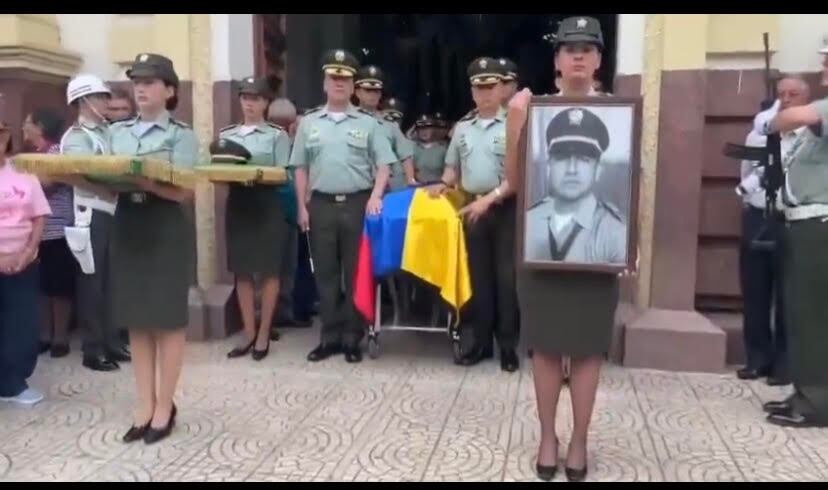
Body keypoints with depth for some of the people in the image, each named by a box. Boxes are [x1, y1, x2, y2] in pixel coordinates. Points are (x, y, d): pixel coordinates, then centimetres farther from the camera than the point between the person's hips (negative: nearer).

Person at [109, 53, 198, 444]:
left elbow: (185, 192, -13)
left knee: (168, 319, 2)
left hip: (167, 229, -5)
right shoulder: (118, 132, 13)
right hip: (127, 227, 5)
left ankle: (165, 406, 12)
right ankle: (145, 405, 18)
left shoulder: (182, 135, -3)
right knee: (135, 320, 8)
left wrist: (140, 179, -26)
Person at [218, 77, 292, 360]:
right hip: (237, 203, 4)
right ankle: (249, 333, 15)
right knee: (242, 271, 5)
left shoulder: (277, 135, 2)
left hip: (267, 203, -4)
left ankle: (264, 334, 9)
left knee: (268, 270, 0)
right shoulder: (226, 135, 14)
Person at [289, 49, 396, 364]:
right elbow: (301, 168, 11)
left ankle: (352, 337, 11)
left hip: (358, 203, -1)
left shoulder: (368, 123, 6)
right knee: (325, 272, 6)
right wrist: (302, 207, 4)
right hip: (322, 204, 2)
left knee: (356, 272, 2)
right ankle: (329, 336, 15)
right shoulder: (309, 123, 10)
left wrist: (375, 197, -10)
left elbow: (383, 165, 4)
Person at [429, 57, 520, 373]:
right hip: (473, 208, 5)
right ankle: (481, 342, 18)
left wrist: (489, 199, -18)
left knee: (505, 276, 0)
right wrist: (443, 185, 0)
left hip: (505, 208, -5)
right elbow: (453, 167, 20)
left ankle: (507, 344, 10)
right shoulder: (462, 128, 12)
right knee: (478, 276, 9)